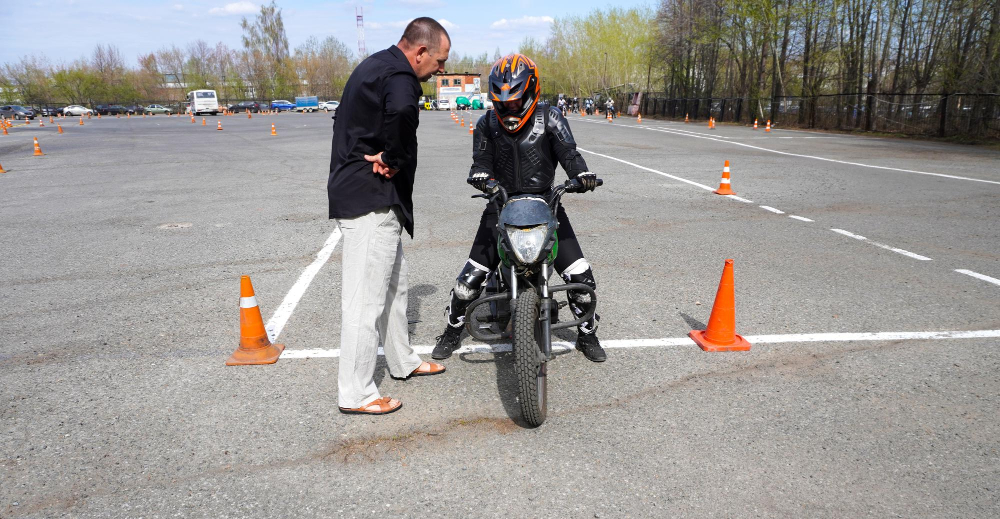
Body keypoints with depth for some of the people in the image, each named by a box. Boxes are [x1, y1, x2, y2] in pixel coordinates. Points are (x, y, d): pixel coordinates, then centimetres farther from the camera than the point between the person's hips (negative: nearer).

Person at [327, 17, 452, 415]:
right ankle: (355, 393, 5)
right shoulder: (399, 77, -16)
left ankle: (403, 361, 35)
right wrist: (395, 159, -23)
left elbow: (349, 122, 24)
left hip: (354, 187, 11)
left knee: (393, 282, 20)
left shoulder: (375, 65, 17)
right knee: (366, 296, -5)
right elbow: (400, 112, -41)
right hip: (372, 200, -11)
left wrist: (380, 154, 8)